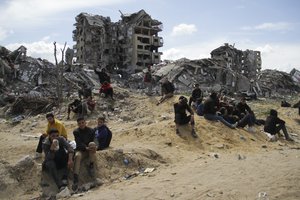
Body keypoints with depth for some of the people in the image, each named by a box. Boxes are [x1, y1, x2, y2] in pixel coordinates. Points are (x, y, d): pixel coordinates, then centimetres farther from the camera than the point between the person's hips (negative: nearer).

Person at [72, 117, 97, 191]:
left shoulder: (91, 130, 0)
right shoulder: (76, 132, -2)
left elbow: (93, 141, -5)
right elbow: (79, 143, -15)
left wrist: (93, 147, -29)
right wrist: (86, 148, -33)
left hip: (89, 150, 1)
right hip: (80, 150, 0)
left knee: (92, 144, -33)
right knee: (77, 156, -35)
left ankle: (91, 166, -20)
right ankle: (75, 179, -40)